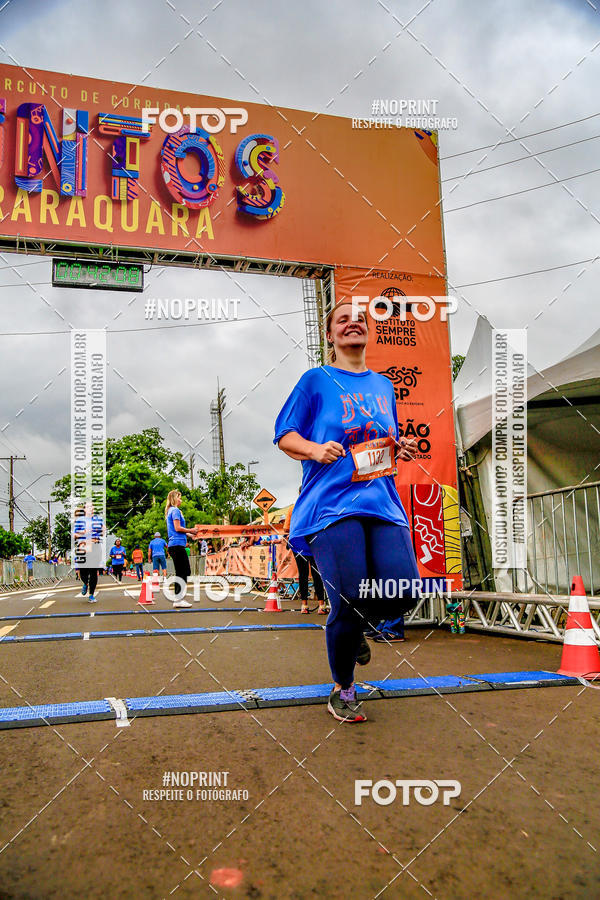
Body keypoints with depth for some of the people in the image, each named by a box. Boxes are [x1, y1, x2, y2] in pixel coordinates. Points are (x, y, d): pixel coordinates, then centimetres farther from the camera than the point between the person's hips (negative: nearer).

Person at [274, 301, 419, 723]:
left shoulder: (383, 386, 21)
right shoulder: (316, 380, 7)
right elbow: (284, 437, 4)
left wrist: (400, 450, 8)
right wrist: (315, 449, -15)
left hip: (381, 499, 5)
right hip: (332, 502, -4)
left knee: (403, 593, -13)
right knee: (351, 600, -12)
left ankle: (352, 625, 24)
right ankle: (343, 691, 17)